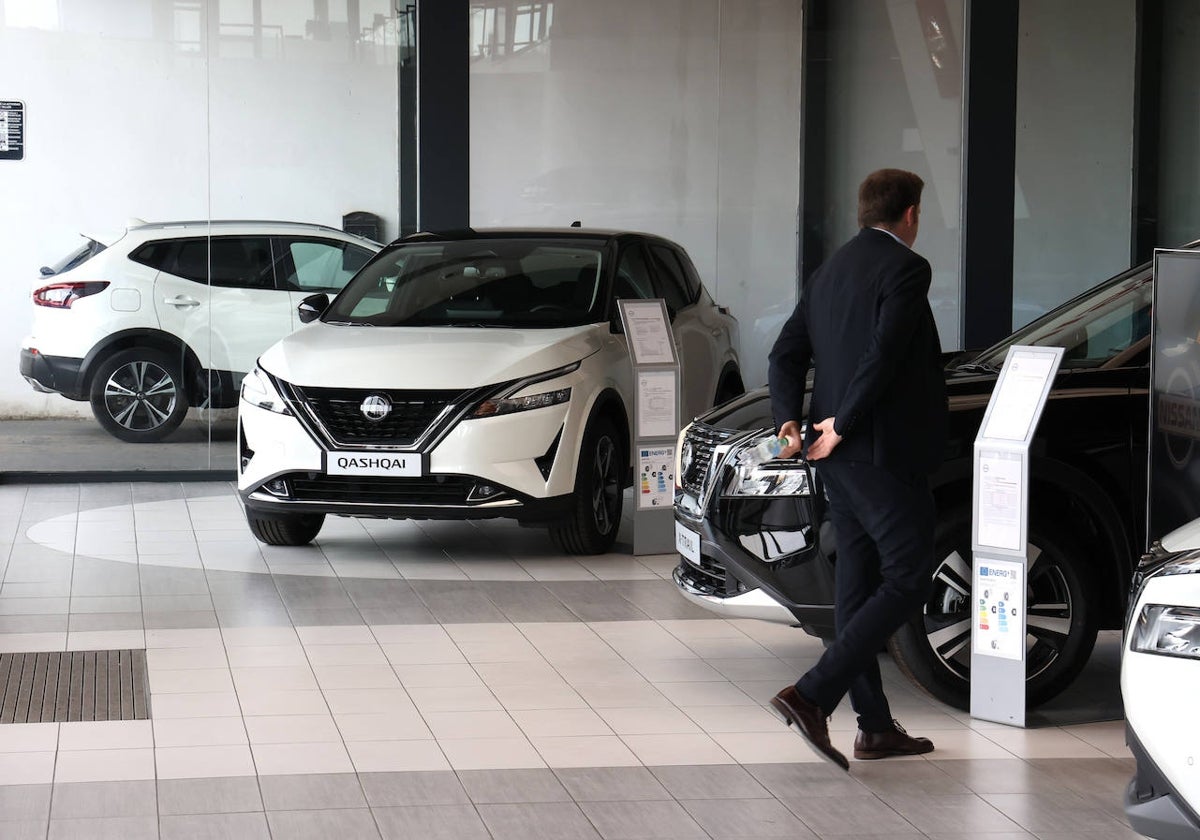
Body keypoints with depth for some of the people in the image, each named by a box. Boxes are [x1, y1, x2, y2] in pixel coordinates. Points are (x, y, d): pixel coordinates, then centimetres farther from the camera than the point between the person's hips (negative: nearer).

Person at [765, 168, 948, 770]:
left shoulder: (830, 271, 17)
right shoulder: (905, 268, -9)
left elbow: (786, 355, 12)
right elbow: (885, 353, -20)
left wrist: (790, 420, 1)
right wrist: (843, 424, -15)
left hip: (839, 454, 9)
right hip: (883, 451, -9)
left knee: (858, 582, 12)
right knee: (907, 579, -6)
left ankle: (875, 726, 16)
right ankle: (812, 696, -16)